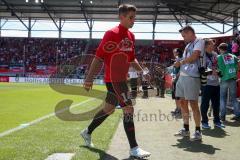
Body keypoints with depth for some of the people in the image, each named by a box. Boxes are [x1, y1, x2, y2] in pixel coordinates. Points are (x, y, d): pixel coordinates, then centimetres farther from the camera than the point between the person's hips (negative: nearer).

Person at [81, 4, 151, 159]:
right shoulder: (112, 34, -13)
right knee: (129, 109, -11)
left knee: (109, 109, 18)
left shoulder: (131, 36, 11)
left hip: (122, 79, 9)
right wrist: (89, 78, -16)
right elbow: (99, 56, -14)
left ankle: (88, 132, 37)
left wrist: (142, 71, 10)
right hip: (113, 79, -9)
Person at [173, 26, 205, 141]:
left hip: (192, 77, -8)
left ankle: (198, 131, 2)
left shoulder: (199, 42, -3)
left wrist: (180, 63, -5)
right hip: (182, 76, 9)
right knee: (183, 103, 10)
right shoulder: (188, 45, 23)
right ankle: (186, 129, 20)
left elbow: (194, 57, -16)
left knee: (193, 104, -7)